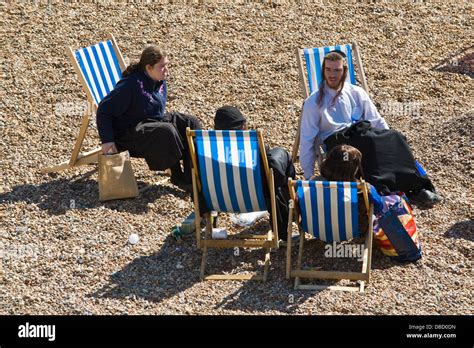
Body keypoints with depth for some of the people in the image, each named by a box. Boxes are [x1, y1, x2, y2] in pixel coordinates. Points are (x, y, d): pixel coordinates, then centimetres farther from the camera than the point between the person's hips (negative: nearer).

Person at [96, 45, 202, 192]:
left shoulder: (160, 82, 4)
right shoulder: (130, 85, -22)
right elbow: (104, 110, -21)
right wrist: (107, 140, -24)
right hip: (130, 133, -9)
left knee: (192, 123, -8)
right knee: (166, 131, -33)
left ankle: (191, 177, -15)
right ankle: (178, 177, -17)